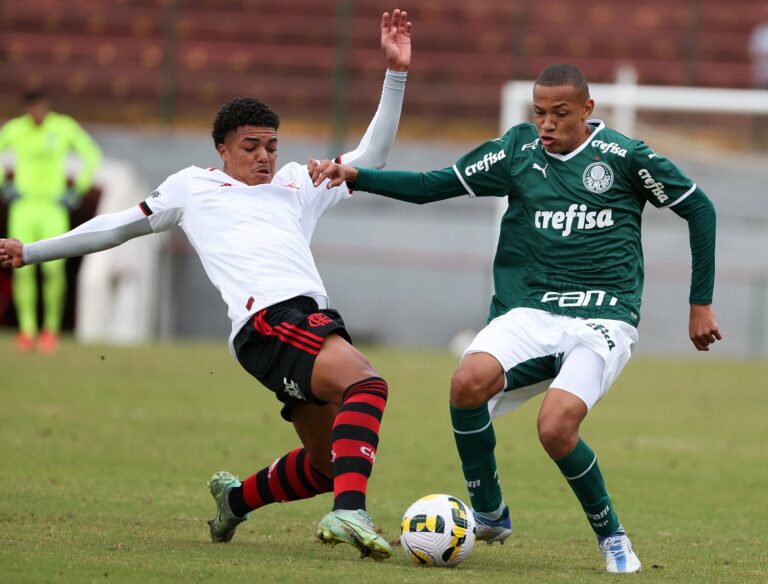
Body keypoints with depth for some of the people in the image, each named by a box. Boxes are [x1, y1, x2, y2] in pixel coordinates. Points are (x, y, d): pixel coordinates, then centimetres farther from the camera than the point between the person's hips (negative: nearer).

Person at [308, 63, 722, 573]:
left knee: (555, 428, -27)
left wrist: (701, 302, 11)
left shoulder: (623, 156, 0)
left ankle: (612, 536, 0)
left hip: (604, 321, -3)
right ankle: (489, 515, -6)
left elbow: (699, 208, 10)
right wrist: (355, 177, -5)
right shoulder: (519, 151, 8)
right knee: (469, 380, -29)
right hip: (531, 313, 3)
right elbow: (431, 186, 9)